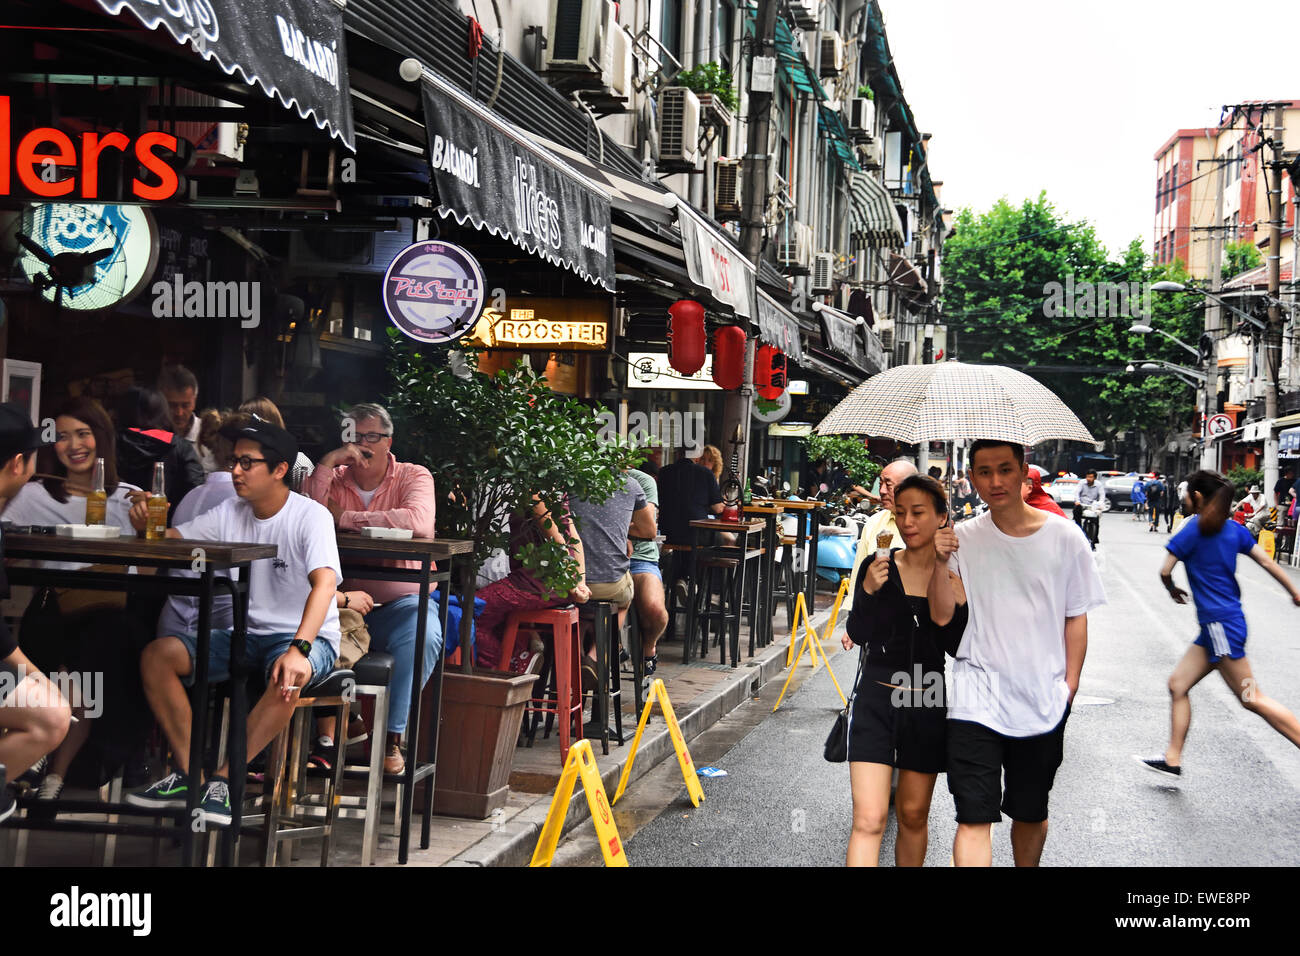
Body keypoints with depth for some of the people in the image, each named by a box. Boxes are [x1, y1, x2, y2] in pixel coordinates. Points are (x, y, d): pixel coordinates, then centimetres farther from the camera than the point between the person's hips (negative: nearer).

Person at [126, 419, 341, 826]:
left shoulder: (311, 516, -15)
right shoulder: (231, 513, 5)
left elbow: (324, 582, -30)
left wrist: (298, 650, -44)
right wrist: (147, 524, -19)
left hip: (309, 637, -6)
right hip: (245, 635, 6)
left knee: (288, 677, -40)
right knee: (157, 655, -14)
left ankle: (222, 779, -28)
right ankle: (189, 773, -14)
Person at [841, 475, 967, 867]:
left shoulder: (957, 576, -1)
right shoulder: (878, 566, -2)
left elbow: (955, 644, -10)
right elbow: (858, 634, -4)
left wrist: (942, 574, -18)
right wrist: (868, 591, -22)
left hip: (927, 705, 1)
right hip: (876, 700, -1)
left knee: (913, 815, 14)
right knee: (869, 819, -11)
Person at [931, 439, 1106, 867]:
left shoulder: (1063, 536, 0)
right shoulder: (962, 538, 0)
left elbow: (1076, 616, 6)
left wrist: (1069, 687, 3)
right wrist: (940, 564, -15)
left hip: (1044, 703, 1)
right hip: (976, 699, -1)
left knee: (1031, 814, 15)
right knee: (974, 817, -10)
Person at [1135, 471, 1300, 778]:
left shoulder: (1194, 528, -12)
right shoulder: (1234, 528, 9)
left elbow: (1165, 572, -11)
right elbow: (1267, 562, 9)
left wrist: (1173, 590, 10)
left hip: (1221, 624, -9)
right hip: (1215, 627, 9)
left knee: (1252, 699, -5)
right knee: (1178, 684, 11)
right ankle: (1172, 759, 14)